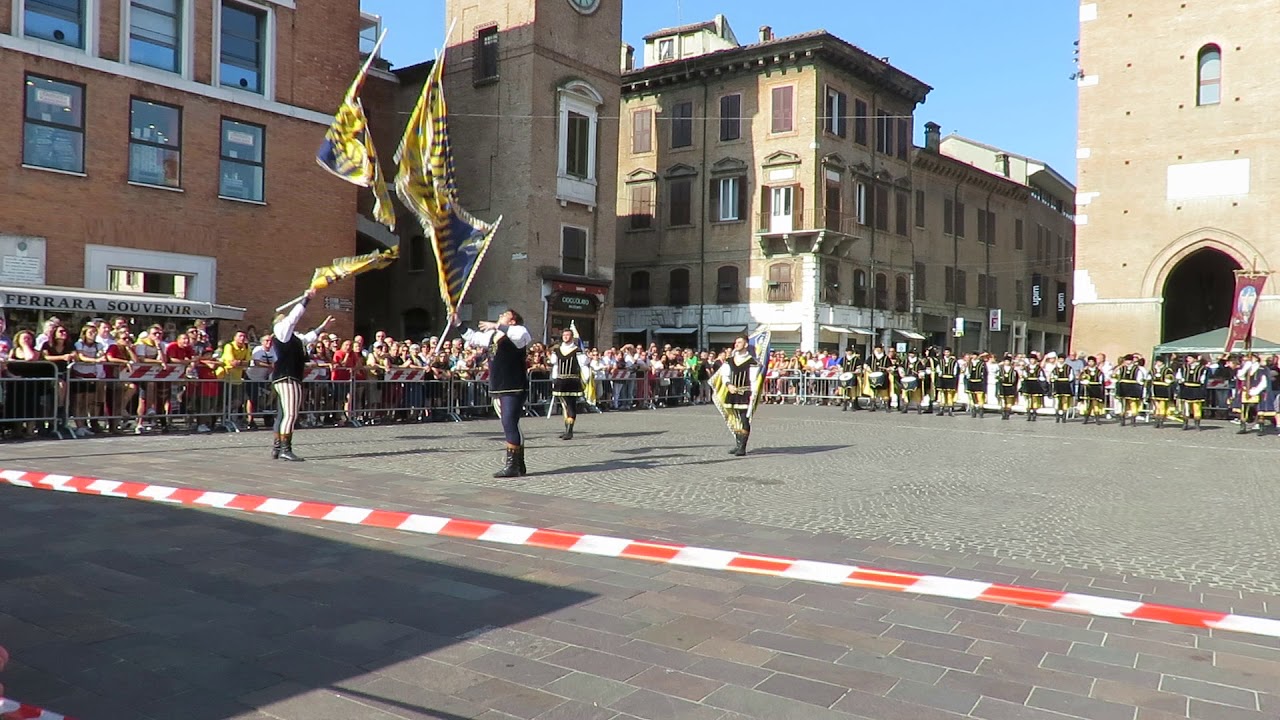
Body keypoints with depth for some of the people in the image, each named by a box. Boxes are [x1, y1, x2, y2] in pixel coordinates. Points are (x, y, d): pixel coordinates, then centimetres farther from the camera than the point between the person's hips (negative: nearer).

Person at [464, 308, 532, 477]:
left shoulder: (517, 333, -8)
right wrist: (457, 323, 26)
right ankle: (518, 464, 22)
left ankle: (512, 465, -6)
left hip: (514, 389, -9)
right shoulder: (491, 335, 16)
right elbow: (472, 338, 30)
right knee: (510, 426, 13)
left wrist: (496, 326, -26)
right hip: (497, 389, 9)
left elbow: (522, 334, -32)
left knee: (510, 425, -11)